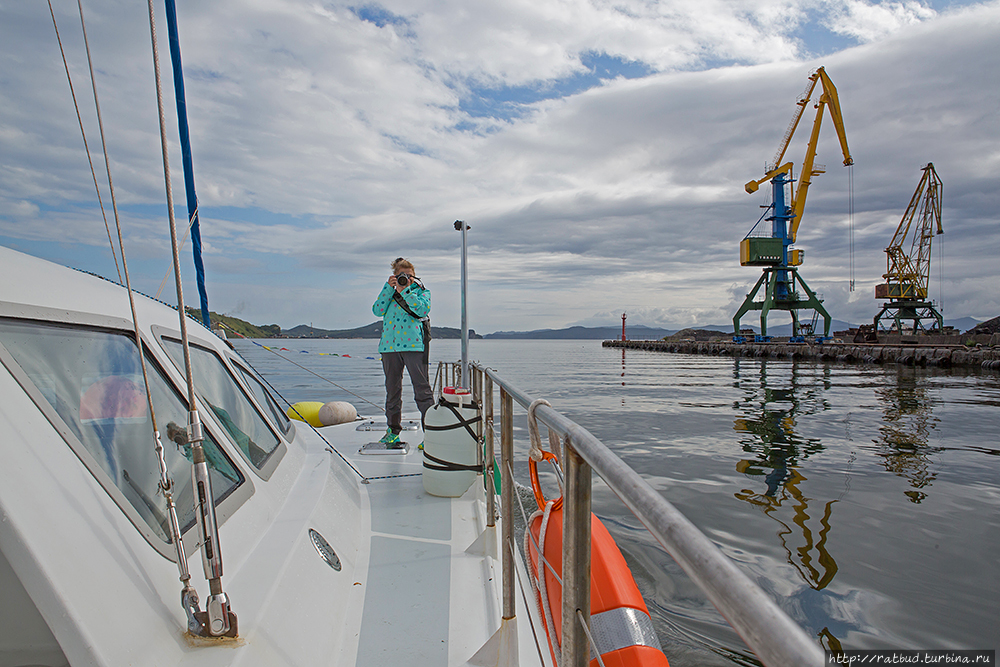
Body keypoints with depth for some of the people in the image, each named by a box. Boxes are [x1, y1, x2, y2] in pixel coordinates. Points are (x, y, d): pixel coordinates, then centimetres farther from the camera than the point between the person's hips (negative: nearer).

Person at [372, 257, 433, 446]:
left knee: (422, 388, -7)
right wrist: (389, 288, -2)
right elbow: (378, 311, 3)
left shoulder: (422, 291, 11)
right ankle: (393, 430, 22)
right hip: (389, 344, 4)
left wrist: (406, 291, -9)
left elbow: (423, 310, -9)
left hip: (414, 343, -4)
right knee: (392, 389, 11)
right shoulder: (389, 292, 19)